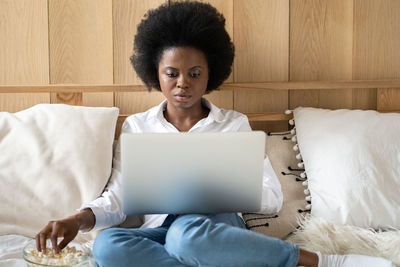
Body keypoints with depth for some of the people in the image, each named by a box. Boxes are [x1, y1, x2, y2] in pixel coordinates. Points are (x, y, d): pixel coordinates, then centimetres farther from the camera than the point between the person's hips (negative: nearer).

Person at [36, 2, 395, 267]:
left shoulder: (234, 124, 9)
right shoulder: (136, 126, 13)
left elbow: (272, 198, 3)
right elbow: (116, 199, 7)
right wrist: (78, 220, -14)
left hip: (216, 226, -2)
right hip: (159, 232, 3)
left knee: (188, 232, -40)